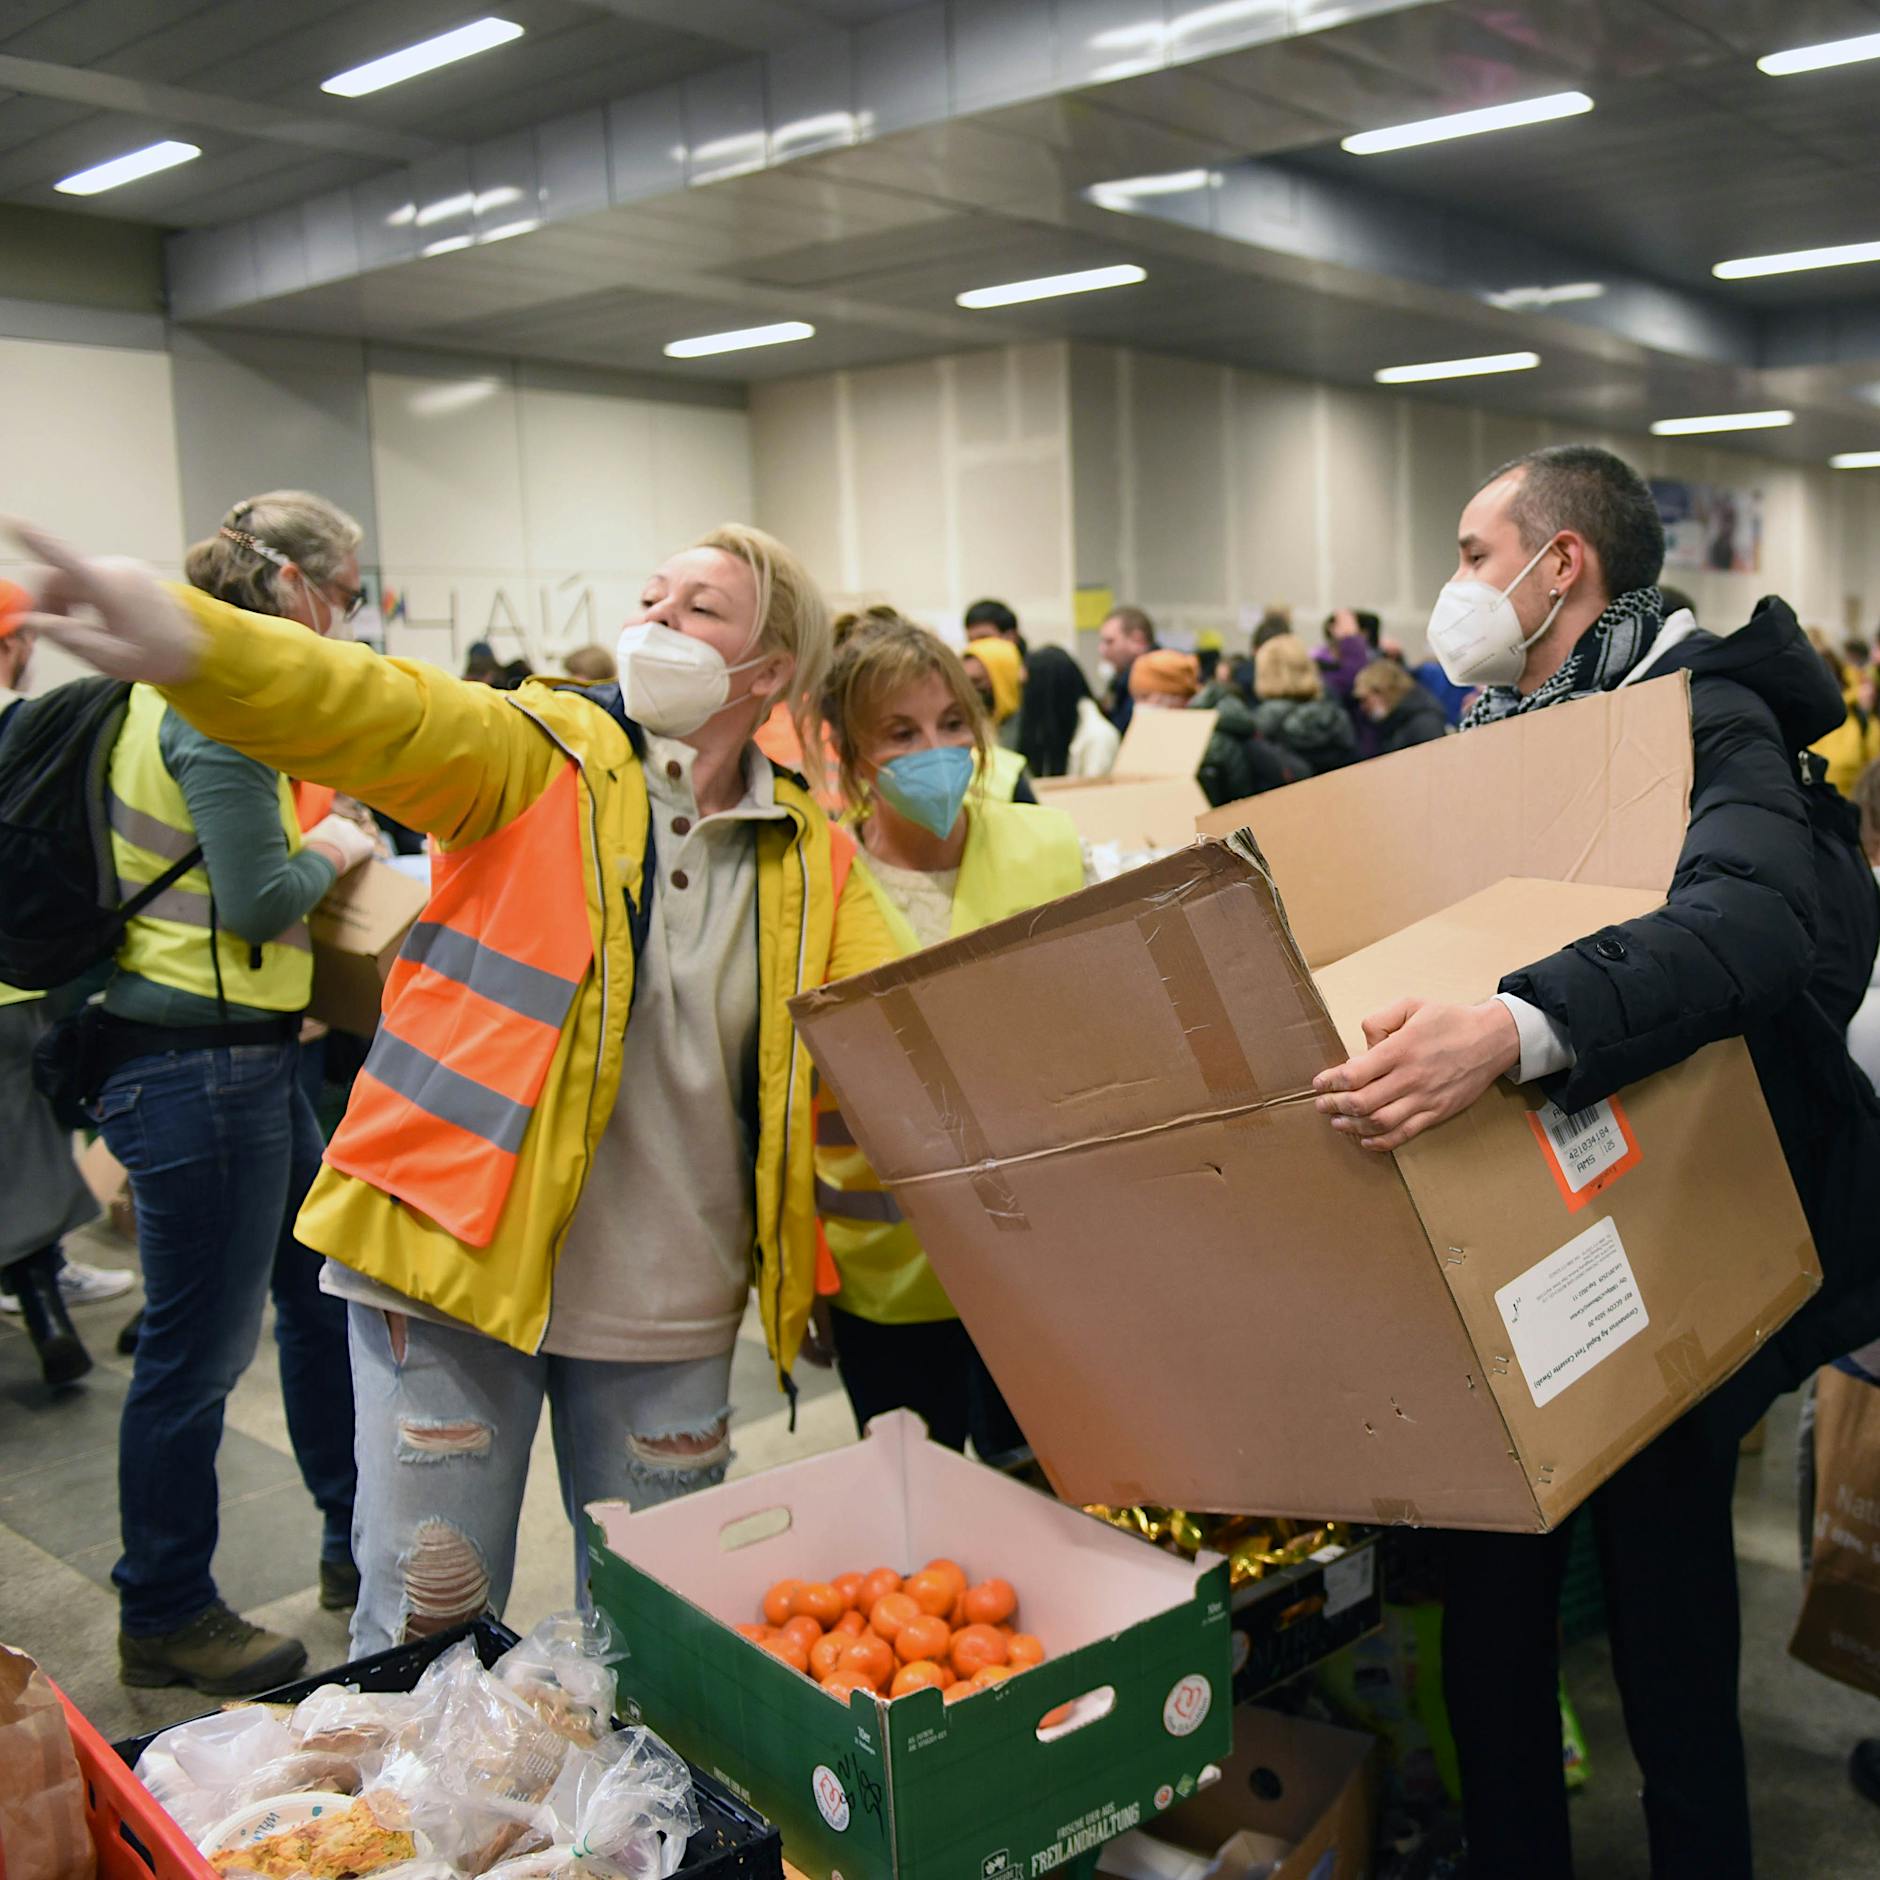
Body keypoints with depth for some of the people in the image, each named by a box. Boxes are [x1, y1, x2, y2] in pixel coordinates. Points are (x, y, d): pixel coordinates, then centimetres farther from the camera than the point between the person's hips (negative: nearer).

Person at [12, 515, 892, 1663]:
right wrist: (183, 641, -42)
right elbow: (371, 712, -23)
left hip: (668, 1304, 3)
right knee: (425, 1626, 8)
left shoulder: (809, 855, 4)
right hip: (455, 1263, -2)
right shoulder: (538, 756, -5)